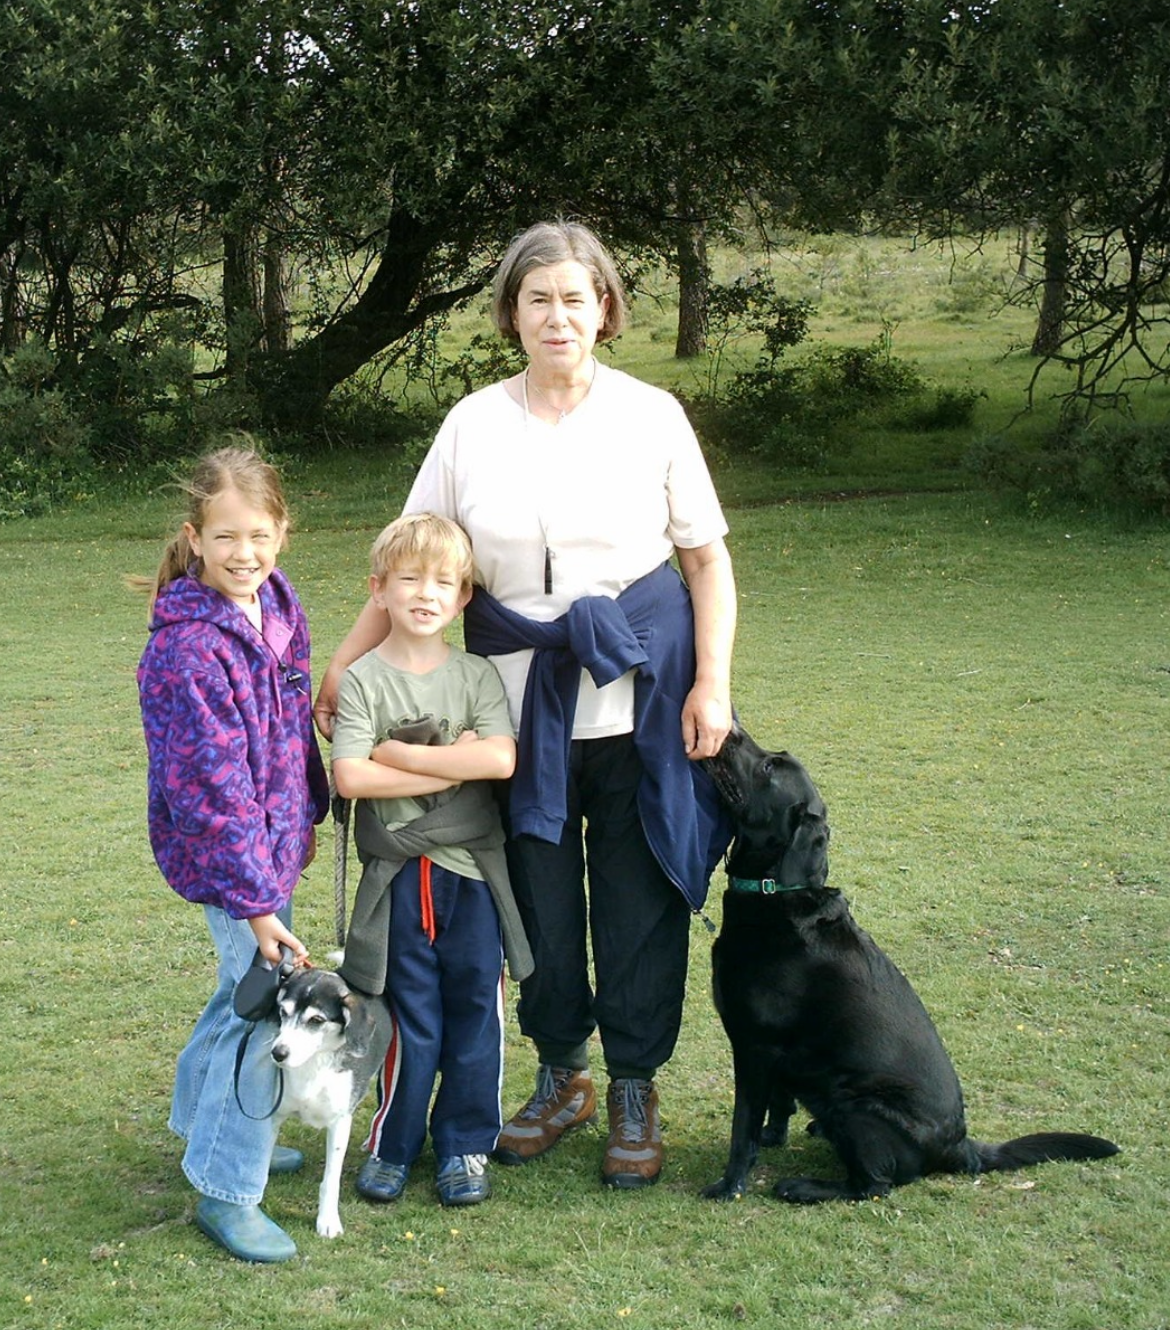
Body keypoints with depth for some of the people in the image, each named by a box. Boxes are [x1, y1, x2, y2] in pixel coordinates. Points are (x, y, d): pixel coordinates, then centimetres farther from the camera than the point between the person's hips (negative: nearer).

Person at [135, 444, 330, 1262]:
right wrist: (255, 898, -23)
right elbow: (213, 787, -25)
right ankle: (227, 1191, 6)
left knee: (249, 986, 23)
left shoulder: (276, 603, 0)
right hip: (224, 852, -9)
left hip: (273, 833, 9)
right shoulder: (191, 649, -26)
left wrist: (308, 814, 17)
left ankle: (204, 1120, 45)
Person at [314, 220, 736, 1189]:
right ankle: (561, 1074, 30)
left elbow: (708, 559, 2)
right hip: (520, 698, 2)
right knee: (539, 891, 10)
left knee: (639, 896, 4)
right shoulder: (473, 424, 3)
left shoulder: (651, 415, -1)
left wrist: (713, 683, -5)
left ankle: (635, 1090, 21)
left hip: (639, 694, -1)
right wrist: (343, 666, 0)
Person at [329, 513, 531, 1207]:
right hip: (398, 878, -2)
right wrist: (452, 763, -13)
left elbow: (501, 760, -13)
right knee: (411, 1019, 4)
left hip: (473, 873, 2)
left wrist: (399, 753, -14)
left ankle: (465, 1146, 22)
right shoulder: (363, 680, -3)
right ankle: (394, 1146, 22)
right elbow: (349, 777, -15)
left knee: (475, 1015, 7)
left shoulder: (478, 676, 3)